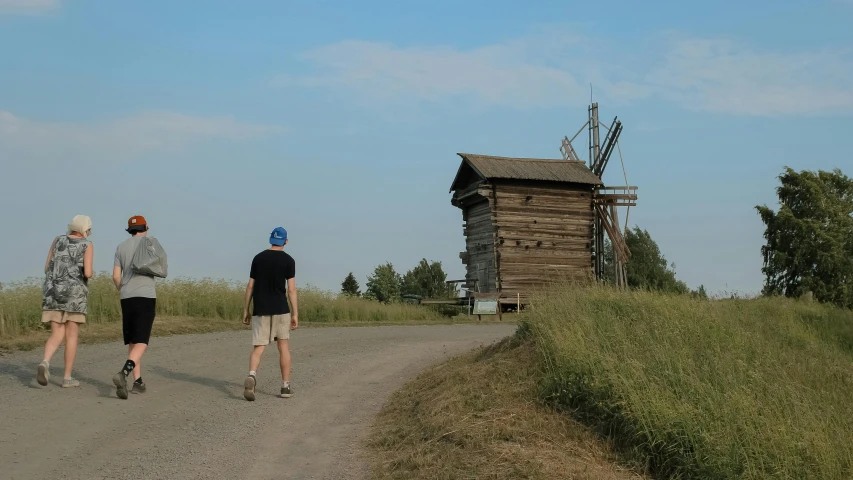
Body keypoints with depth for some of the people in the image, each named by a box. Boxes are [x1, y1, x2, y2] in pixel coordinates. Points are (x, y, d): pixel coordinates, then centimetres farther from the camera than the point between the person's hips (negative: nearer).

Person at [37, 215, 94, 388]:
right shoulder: (88, 246, -1)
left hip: (53, 293, 4)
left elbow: (47, 269, 11)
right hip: (74, 295, -3)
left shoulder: (57, 240, 12)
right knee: (72, 336, 6)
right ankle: (68, 377, 5)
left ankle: (45, 364, -24)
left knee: (57, 336, 5)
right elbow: (87, 273, -12)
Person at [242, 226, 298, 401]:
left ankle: (251, 377, -27)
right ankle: (285, 386, 13)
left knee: (258, 348, 0)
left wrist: (246, 310, 12)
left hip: (260, 310, 2)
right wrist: (295, 314, -3)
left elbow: (250, 286, 6)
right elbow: (291, 289, -7)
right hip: (280, 310, -2)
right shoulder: (288, 260, -2)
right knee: (284, 347, 11)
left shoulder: (258, 258, 7)